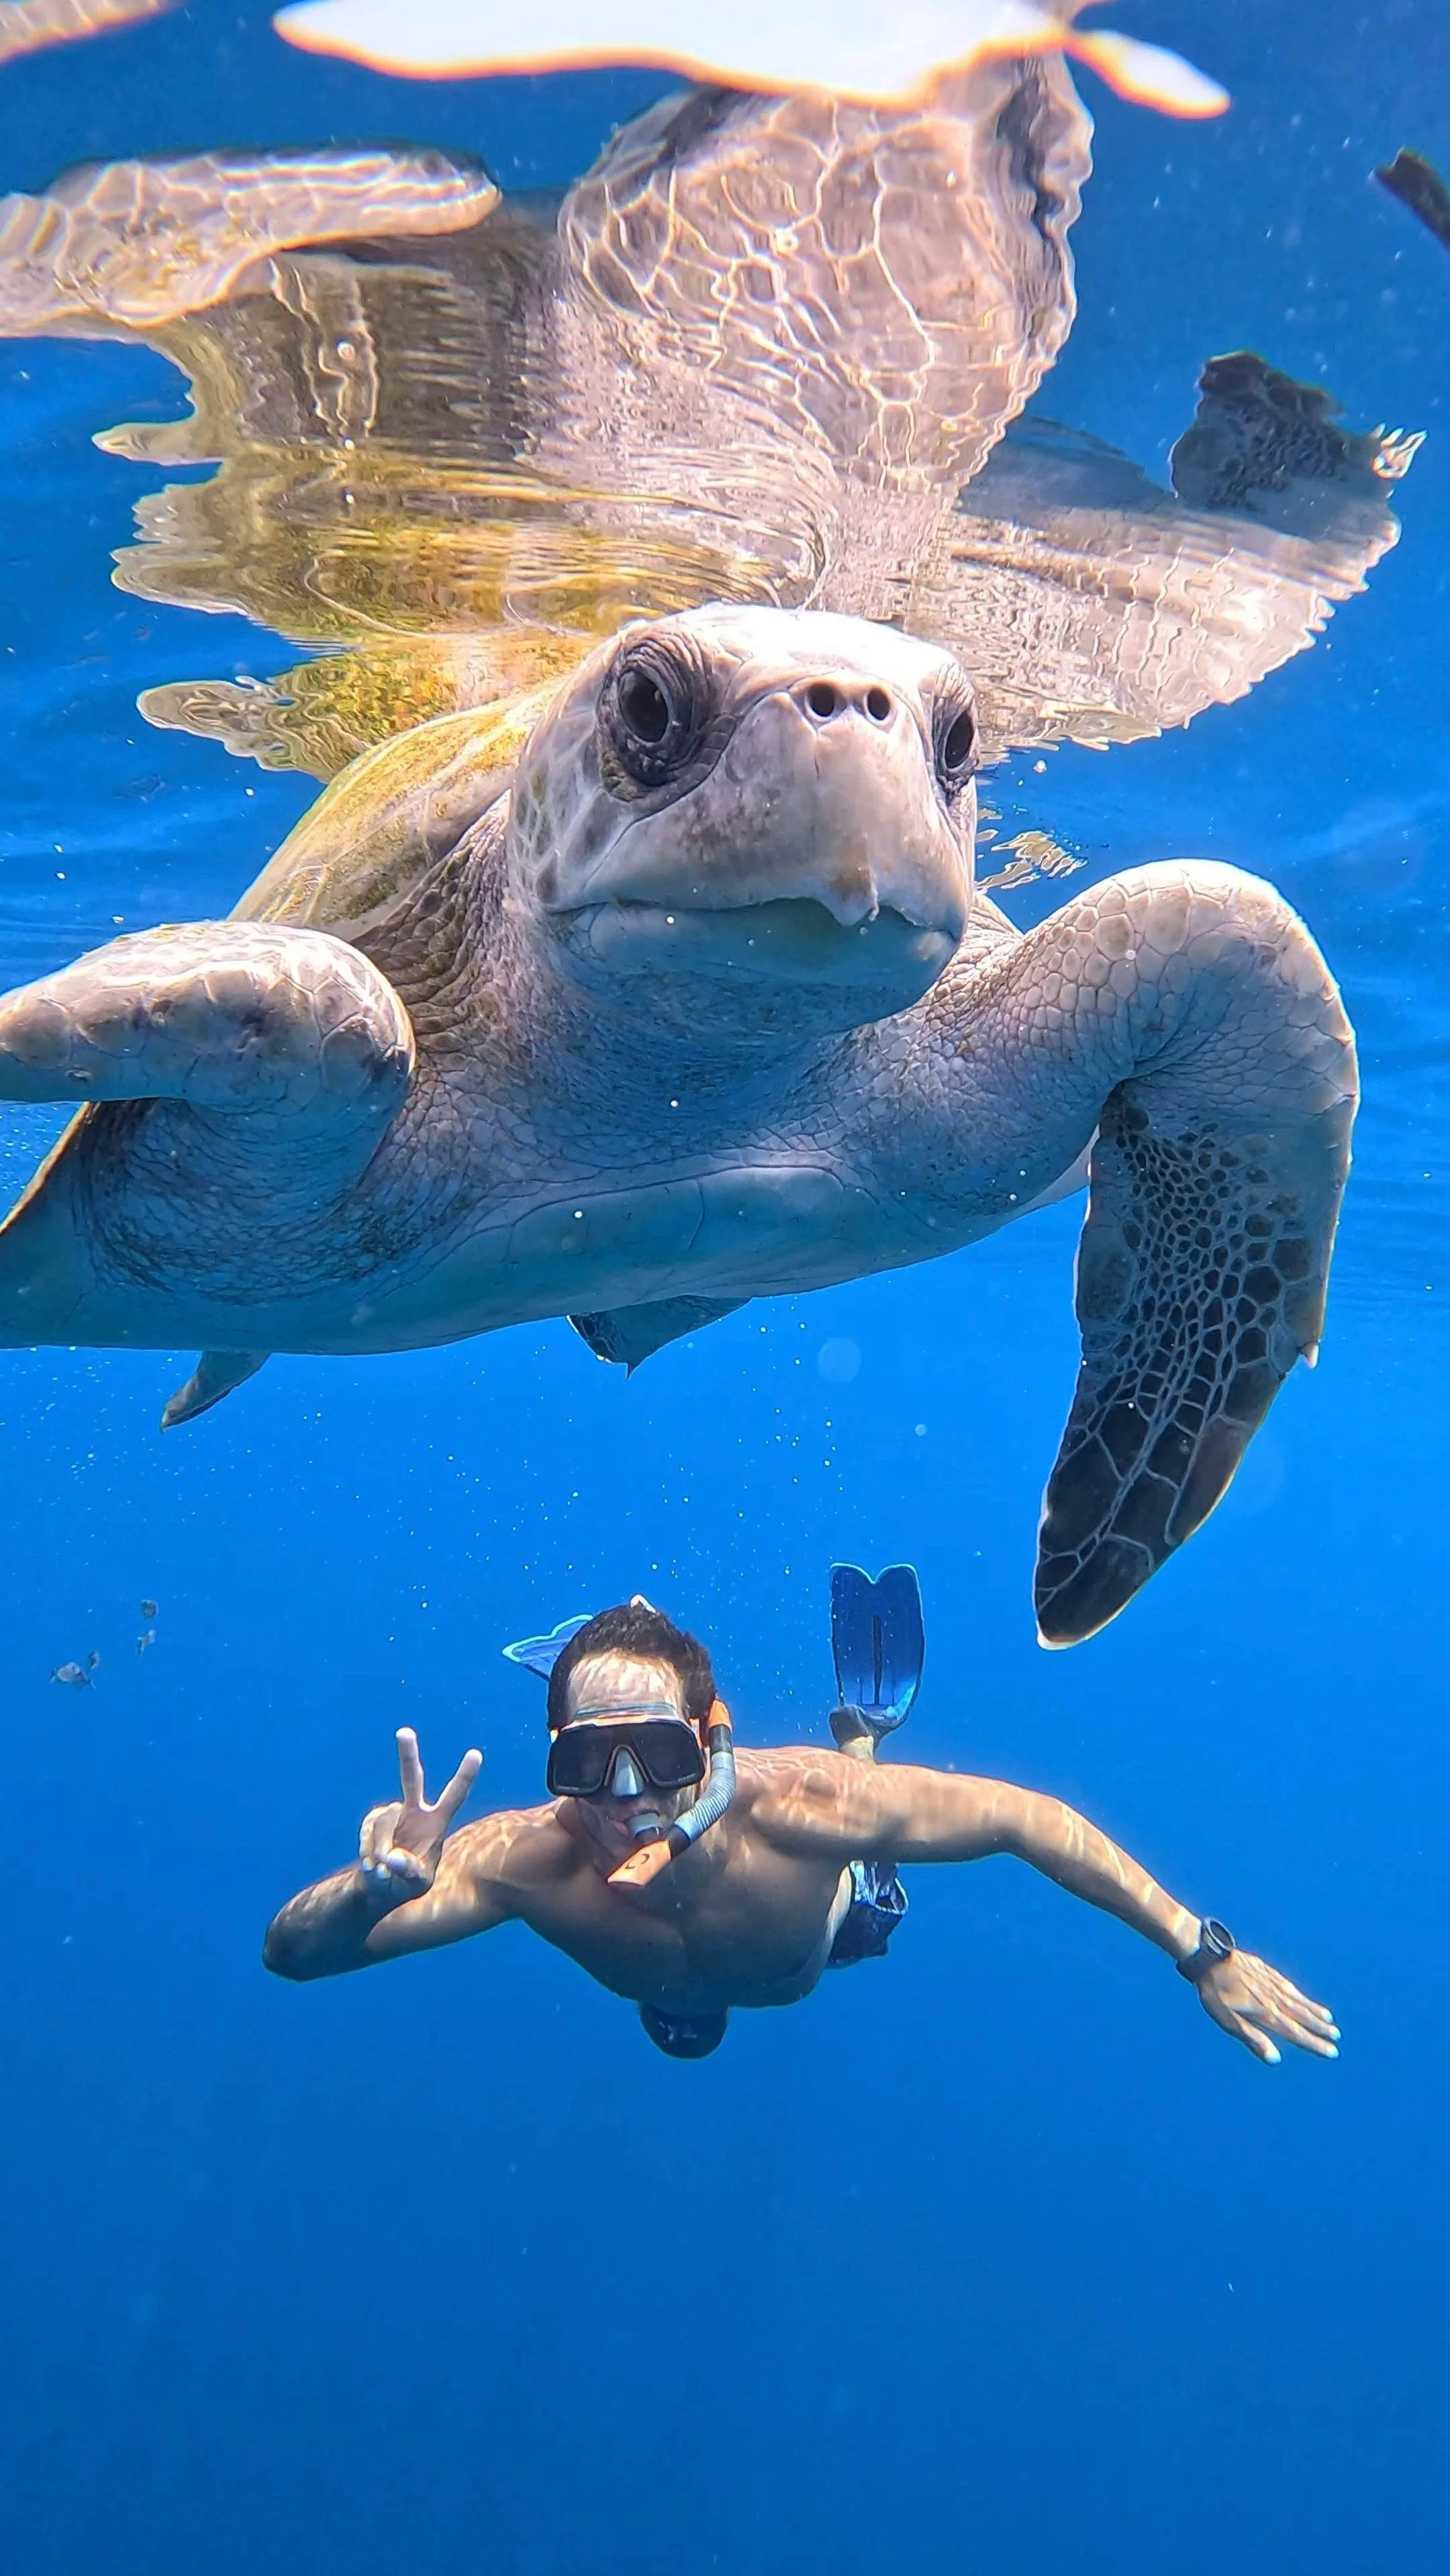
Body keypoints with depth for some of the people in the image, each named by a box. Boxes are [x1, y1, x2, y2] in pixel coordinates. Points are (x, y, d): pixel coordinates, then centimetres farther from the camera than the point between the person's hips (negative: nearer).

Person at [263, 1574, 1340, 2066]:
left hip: (831, 1921, -1)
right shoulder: (533, 1861, -47)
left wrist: (1203, 1954, -44)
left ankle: (866, 1708, 49)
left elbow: (1032, 1820, -42)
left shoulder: (797, 1807, -51)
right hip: (667, 1993, 1)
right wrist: (378, 1886, -68)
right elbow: (292, 1953, -45)